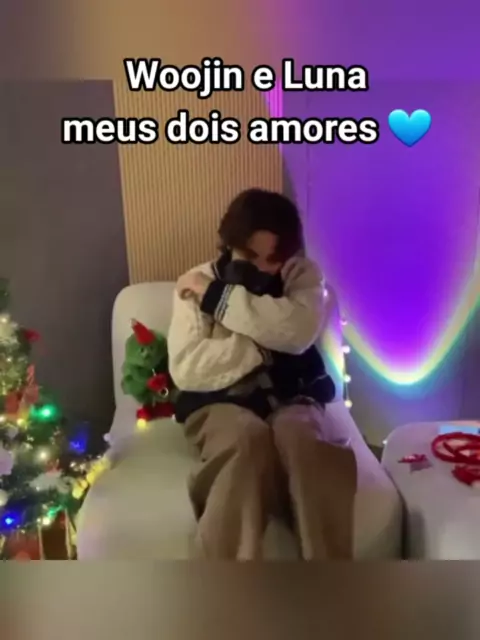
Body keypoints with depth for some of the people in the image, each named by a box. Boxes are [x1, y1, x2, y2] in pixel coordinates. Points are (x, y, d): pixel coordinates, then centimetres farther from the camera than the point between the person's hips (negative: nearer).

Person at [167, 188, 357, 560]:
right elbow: (187, 370, -10)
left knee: (297, 434, -34)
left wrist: (219, 296, -13)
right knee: (248, 437, -35)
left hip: (291, 398, 1)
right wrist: (263, 342, -11)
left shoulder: (303, 274, 6)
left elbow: (299, 331, -17)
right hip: (221, 405, -1)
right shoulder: (197, 283, 3)